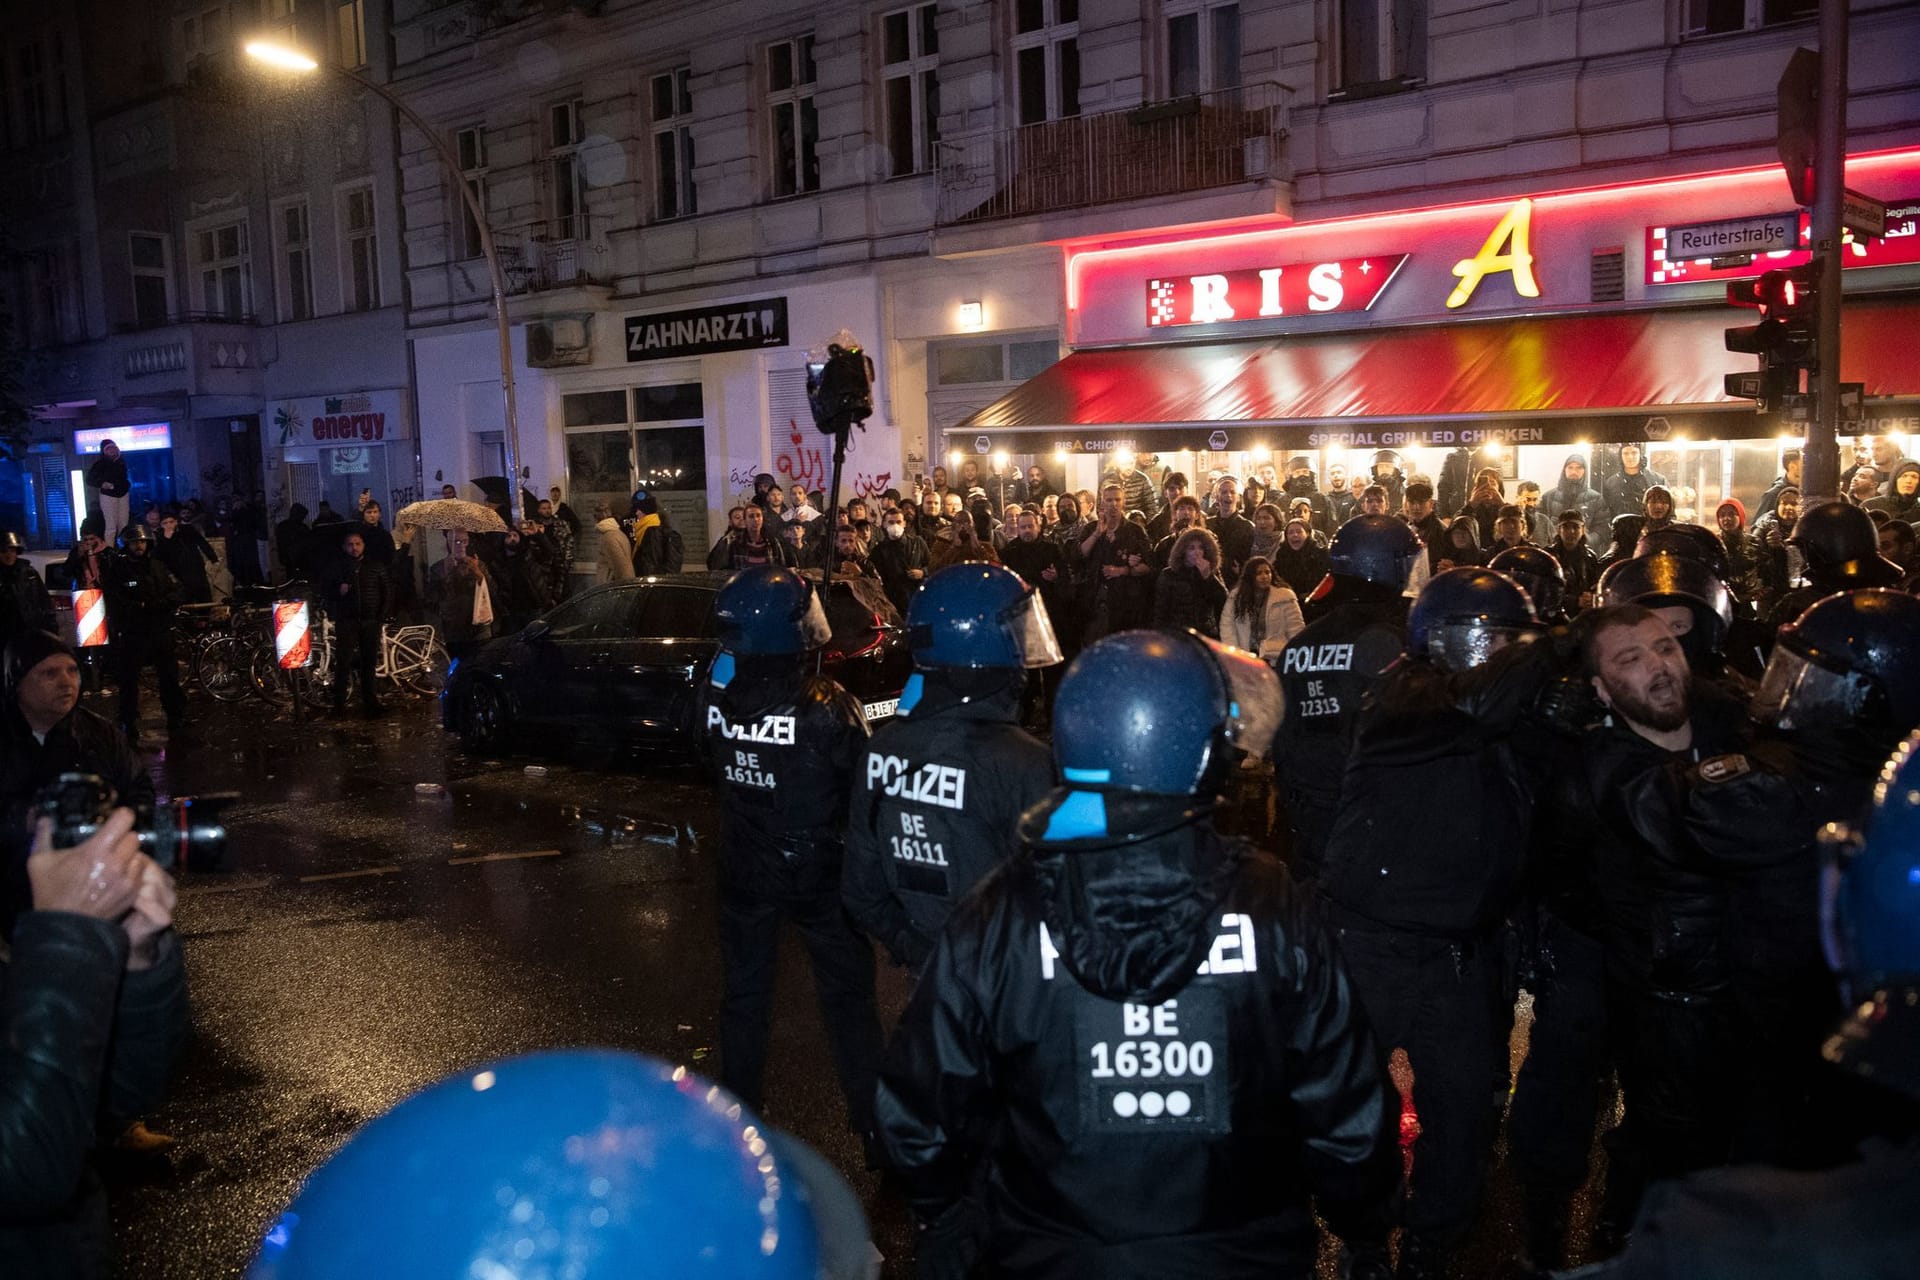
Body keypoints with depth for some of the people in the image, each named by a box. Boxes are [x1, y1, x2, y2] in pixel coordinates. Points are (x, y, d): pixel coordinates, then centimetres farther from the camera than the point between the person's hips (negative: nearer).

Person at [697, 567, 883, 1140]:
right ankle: (870, 1115, 25)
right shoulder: (829, 709, -27)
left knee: (744, 991, 21)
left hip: (744, 871, 3)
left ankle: (737, 1108, 35)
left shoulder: (715, 696, -15)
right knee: (846, 994, 14)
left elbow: (716, 775, 1)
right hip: (820, 873, -3)